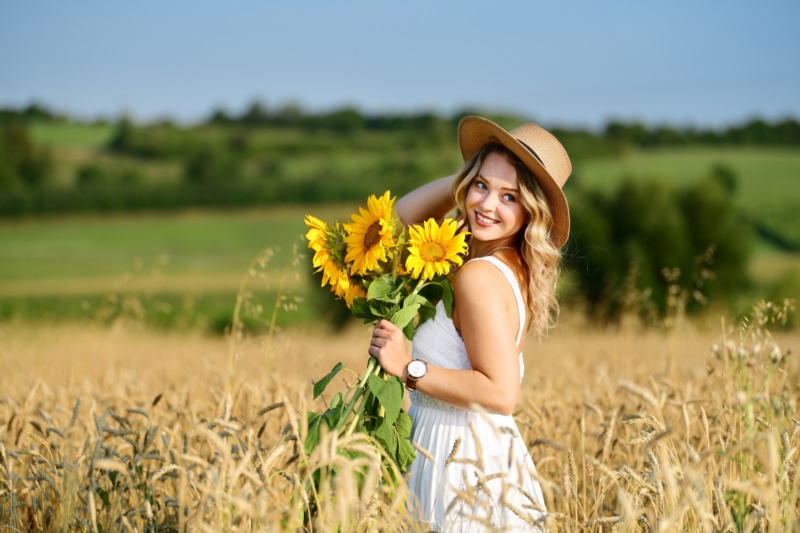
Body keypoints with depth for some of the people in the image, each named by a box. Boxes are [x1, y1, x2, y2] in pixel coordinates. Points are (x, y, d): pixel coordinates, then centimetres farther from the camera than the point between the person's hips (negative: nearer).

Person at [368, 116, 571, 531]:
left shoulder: (479, 276, -19)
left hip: (464, 462, -9)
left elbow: (500, 393, -25)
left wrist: (408, 368, -20)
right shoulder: (514, 267, 7)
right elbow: (404, 216, 20)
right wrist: (464, 178, 5)